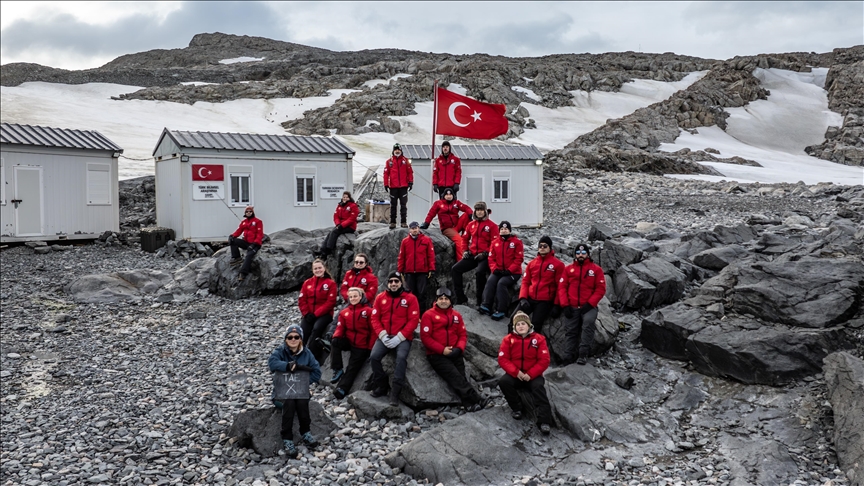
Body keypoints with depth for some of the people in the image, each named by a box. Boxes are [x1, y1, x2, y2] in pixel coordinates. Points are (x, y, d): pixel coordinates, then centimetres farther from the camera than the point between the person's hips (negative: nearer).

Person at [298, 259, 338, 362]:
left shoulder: (330, 283, -1)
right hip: (309, 315, 4)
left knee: (316, 329, -32)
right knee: (303, 333, -21)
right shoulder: (307, 283, 12)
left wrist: (316, 314, -14)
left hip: (324, 314, -4)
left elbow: (331, 302, -8)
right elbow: (301, 300, 8)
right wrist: (307, 314, -8)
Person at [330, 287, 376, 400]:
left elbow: (373, 330, -6)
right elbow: (340, 328, 6)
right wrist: (336, 336, -18)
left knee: (352, 368, -10)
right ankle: (337, 370, -16)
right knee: (335, 342, -24)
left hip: (362, 346, -3)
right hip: (348, 342, 4)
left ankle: (342, 388, -9)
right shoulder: (344, 312, 8)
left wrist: (370, 348, -12)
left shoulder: (368, 311, -5)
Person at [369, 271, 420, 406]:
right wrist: (382, 335, -11)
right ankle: (381, 387, -1)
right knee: (374, 356, -21)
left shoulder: (410, 298, -1)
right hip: (385, 337, 3)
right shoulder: (380, 298, 8)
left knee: (401, 357, -30)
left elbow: (413, 320, -7)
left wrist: (399, 337, -15)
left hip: (403, 338, -3)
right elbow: (375, 318, 5)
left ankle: (395, 393, -24)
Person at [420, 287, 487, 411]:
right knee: (455, 376, -20)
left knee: (461, 376, -14)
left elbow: (463, 334, 13)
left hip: (455, 354, 4)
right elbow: (425, 337, -7)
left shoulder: (456, 315, 14)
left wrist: (459, 348, -8)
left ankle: (469, 404, -25)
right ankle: (476, 400, -24)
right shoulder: (428, 315, -1)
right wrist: (442, 350, -14)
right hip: (436, 355, -4)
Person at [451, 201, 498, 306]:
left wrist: (485, 253, -15)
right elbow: (465, 238, 24)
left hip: (485, 257, -6)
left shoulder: (492, 226, -2)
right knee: (455, 269, -6)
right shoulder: (471, 225, 13)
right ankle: (461, 298, -2)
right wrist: (465, 250, 10)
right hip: (472, 256, 6)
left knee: (480, 272, -34)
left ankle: (480, 301, -18)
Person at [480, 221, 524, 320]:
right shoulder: (495, 242, 10)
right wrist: (494, 268, -10)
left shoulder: (517, 242, -2)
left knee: (501, 283, -29)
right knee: (490, 281, -24)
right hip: (498, 271, 4)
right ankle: (486, 306, -29)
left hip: (513, 272, -4)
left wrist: (509, 270, -17)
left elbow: (519, 259, -8)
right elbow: (491, 258, 8)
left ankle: (501, 310, -29)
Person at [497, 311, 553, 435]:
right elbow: (502, 359, -6)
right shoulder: (508, 339, -1)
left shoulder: (539, 339, -3)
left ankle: (544, 421, -33)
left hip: (533, 376, -1)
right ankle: (517, 408, -8)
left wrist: (530, 374, -18)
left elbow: (544, 360, -7)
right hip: (515, 375, 2)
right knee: (503, 381, -27)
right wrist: (516, 372, -20)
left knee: (538, 386, -31)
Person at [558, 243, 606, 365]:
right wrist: (565, 305, -5)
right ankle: (568, 357, 1)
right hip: (572, 307, 3)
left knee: (588, 324, -25)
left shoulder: (596, 269, 3)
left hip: (589, 306, -3)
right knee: (571, 331, 1)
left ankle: (583, 354, -25)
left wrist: (590, 304, -11)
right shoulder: (568, 269, 9)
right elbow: (562, 287, 6)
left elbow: (600, 289, -1)